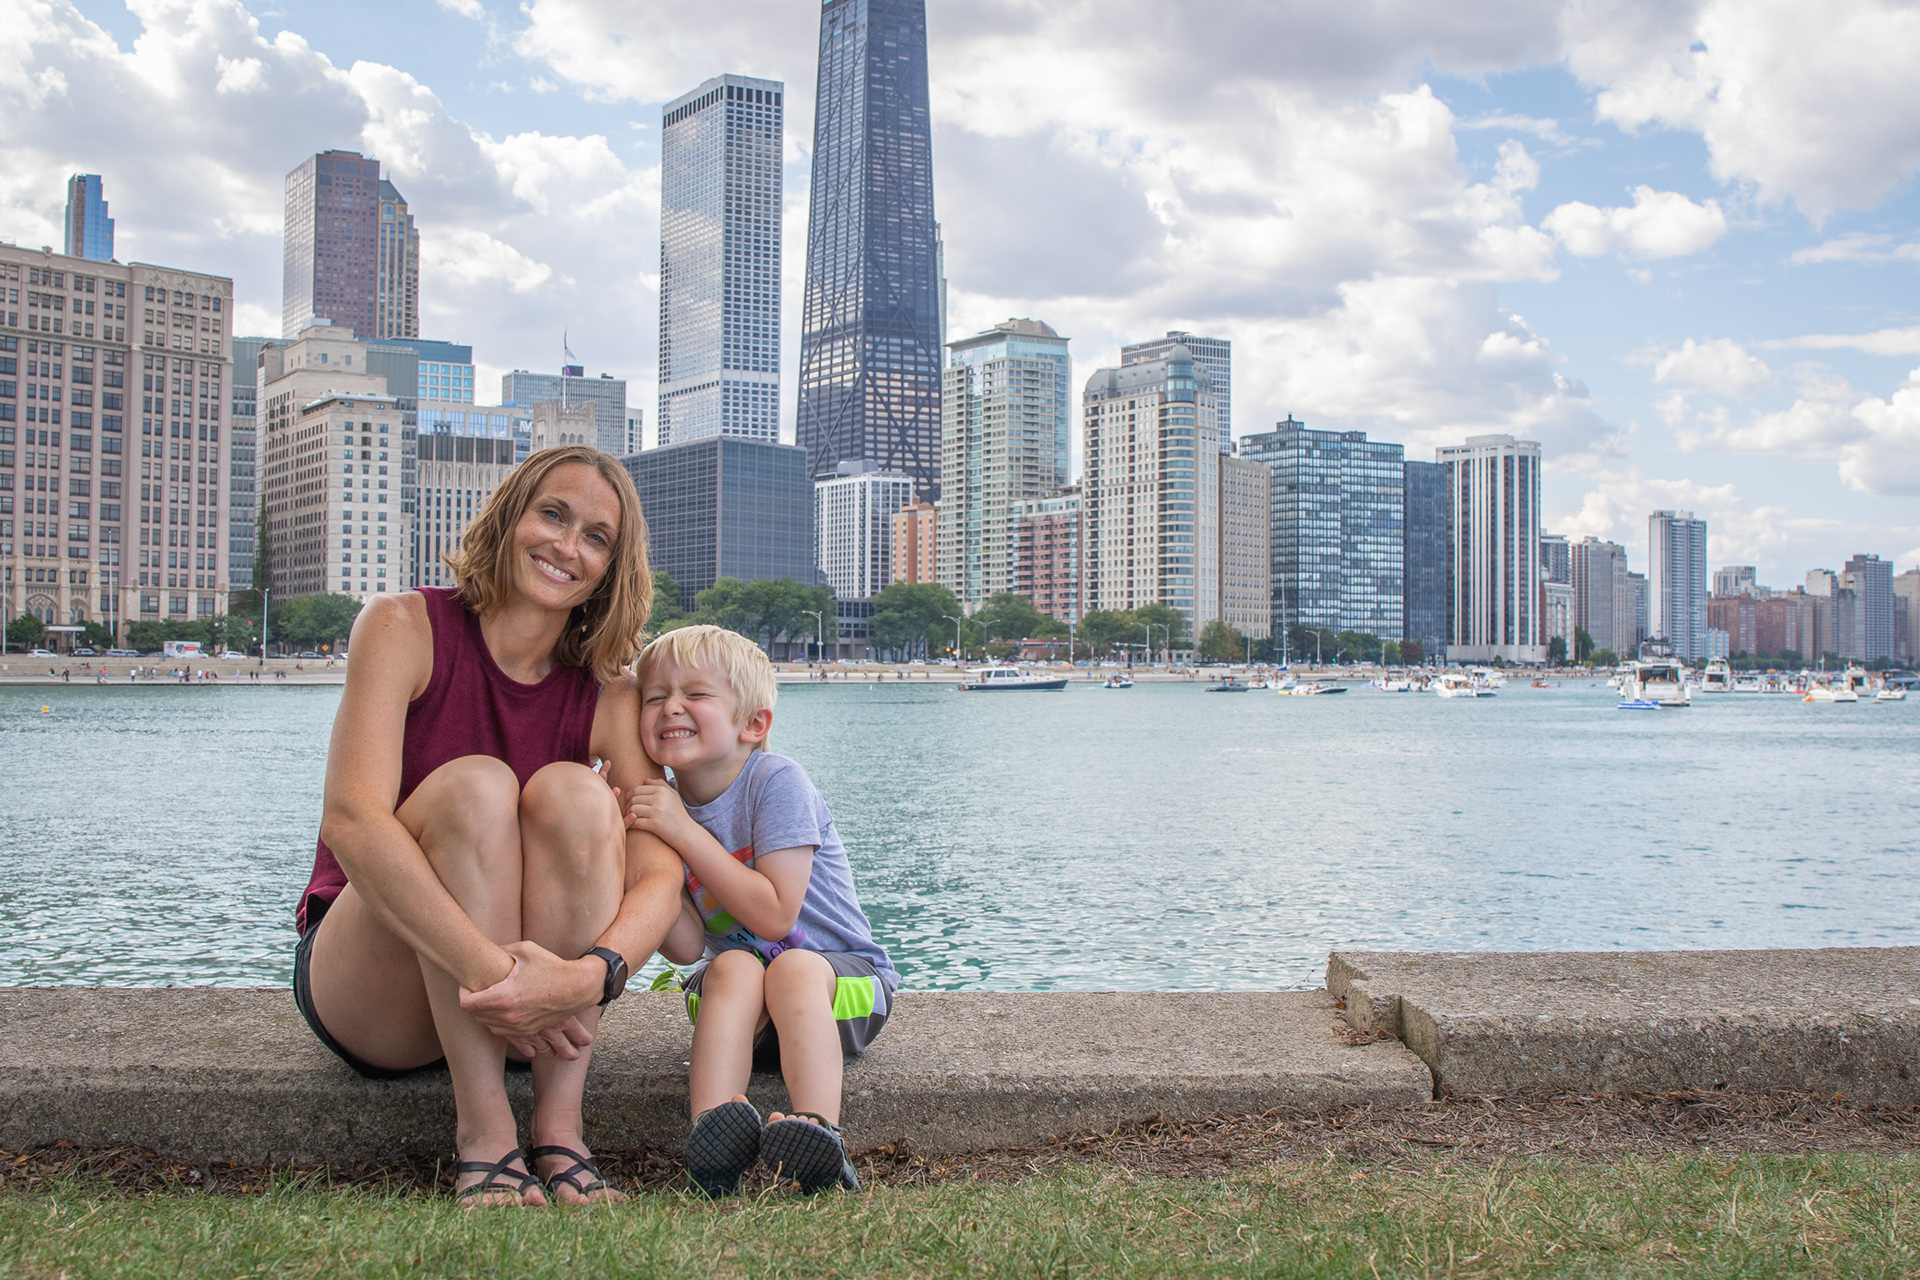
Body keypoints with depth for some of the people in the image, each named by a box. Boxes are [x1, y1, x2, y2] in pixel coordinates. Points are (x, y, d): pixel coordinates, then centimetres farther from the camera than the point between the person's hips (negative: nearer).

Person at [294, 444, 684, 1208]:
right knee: (474, 786, -28)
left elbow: (661, 876, -15)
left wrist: (589, 974, -37)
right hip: (365, 994, -2)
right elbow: (352, 821, -24)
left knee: (571, 792, -23)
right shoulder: (406, 628, -9)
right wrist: (487, 969, -36)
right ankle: (484, 1135, -29)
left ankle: (559, 1130, -26)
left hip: (533, 994, 3)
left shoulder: (607, 696, -2)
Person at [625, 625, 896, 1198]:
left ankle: (817, 1129, -51)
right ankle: (712, 1127, -48)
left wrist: (684, 831, -24)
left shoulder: (776, 781, -16)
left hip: (841, 976, -3)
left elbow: (774, 915, -24)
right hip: (733, 995, 3)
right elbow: (688, 947, -10)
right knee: (734, 969, -30)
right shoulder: (661, 803, -2)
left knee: (795, 968, -35)